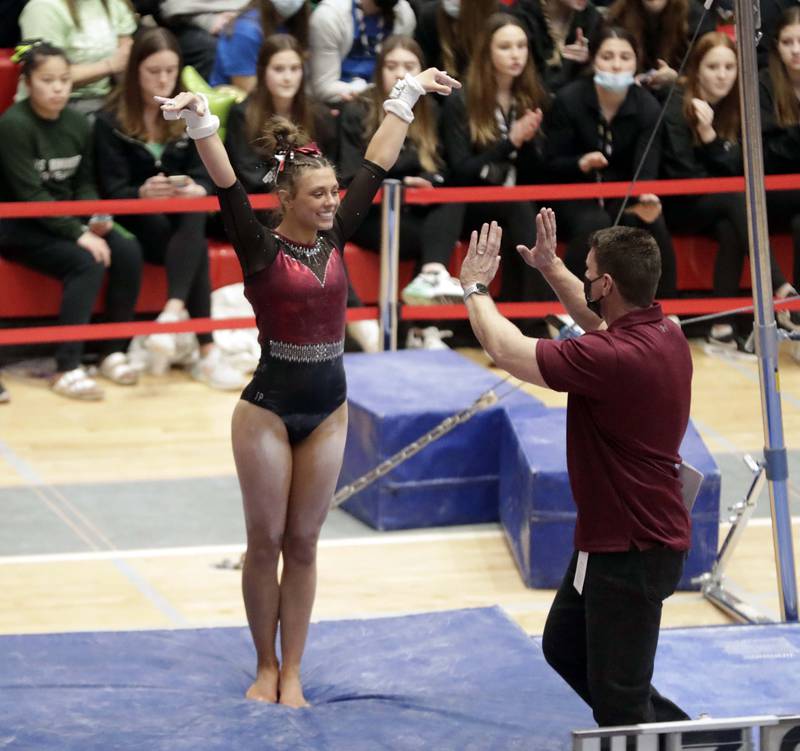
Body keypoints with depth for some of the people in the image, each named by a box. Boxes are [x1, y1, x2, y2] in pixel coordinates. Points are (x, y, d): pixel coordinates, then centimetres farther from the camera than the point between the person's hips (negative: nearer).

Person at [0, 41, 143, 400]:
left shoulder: (76, 123, 4)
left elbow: (85, 184, 10)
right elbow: (30, 195, -19)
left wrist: (96, 218, -12)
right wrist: (78, 233, -24)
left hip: (67, 220, 6)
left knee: (127, 252, -17)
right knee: (87, 263, -29)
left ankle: (113, 352, -5)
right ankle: (66, 369, -26)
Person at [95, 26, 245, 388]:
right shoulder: (110, 123, -5)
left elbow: (206, 179, -1)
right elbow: (113, 191, -9)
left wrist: (195, 190, -26)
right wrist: (144, 192, -32)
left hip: (182, 216, 3)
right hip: (136, 220, -3)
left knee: (194, 222, -35)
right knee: (196, 250, -31)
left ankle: (172, 314, -50)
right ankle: (206, 352, -38)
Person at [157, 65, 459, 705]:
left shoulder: (335, 239, 3)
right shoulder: (261, 248, -10)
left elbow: (377, 165, 7)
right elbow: (227, 185, -24)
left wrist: (407, 96, 10)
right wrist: (201, 123, -39)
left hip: (328, 410, 4)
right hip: (269, 409, -4)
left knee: (303, 544, 10)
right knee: (265, 542, 6)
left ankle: (291, 672, 17)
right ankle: (266, 667, 20)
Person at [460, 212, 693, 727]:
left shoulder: (616, 357, -29)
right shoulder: (663, 333, 0)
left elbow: (505, 348, -20)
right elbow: (598, 321, 26)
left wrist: (475, 286, -3)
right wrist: (552, 268, 27)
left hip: (632, 553, -10)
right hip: (611, 537, 10)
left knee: (618, 703, -2)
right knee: (564, 647, 27)